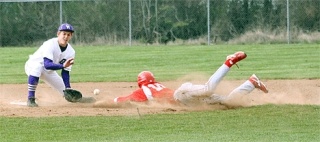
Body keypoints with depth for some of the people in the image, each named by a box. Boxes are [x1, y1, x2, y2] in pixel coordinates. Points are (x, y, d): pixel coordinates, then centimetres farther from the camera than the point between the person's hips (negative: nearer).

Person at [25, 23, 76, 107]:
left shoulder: (71, 52, -13)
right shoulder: (50, 44, -31)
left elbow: (65, 72, -11)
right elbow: (47, 65, -43)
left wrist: (68, 88, -24)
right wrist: (62, 65, -56)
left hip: (49, 71, 6)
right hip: (32, 65, -6)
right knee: (37, 66, -42)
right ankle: (31, 99, -35)